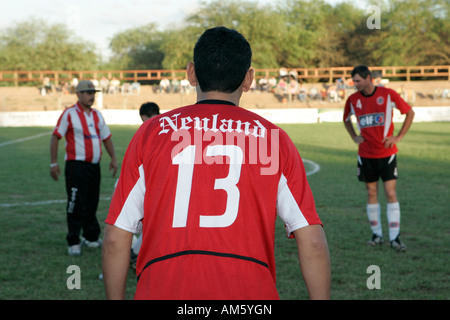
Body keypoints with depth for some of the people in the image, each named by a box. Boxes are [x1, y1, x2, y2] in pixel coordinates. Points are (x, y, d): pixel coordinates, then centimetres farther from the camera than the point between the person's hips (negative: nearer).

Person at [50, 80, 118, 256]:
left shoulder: (97, 115, 13)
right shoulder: (69, 114, -6)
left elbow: (106, 137, 21)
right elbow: (55, 137, -6)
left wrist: (113, 158, 11)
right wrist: (53, 163, -10)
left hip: (94, 165, 6)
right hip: (76, 166, -6)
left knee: (92, 204, 12)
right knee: (76, 205, -7)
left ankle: (91, 237, 22)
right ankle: (73, 243, 0)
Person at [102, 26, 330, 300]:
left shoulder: (151, 133, 7)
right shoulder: (273, 138, 6)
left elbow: (115, 240, 6)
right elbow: (313, 242, 1)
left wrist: (115, 299, 14)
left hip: (161, 290, 1)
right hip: (250, 289, -1)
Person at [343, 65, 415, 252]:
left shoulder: (388, 95, -7)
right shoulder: (353, 100, 1)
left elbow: (410, 112, 3)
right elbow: (346, 119, 22)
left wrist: (399, 137, -4)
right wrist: (354, 137, 6)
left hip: (387, 153, -3)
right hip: (366, 154, 3)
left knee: (391, 194, -6)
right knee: (371, 194, 6)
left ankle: (394, 238, -3)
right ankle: (377, 234, 17)